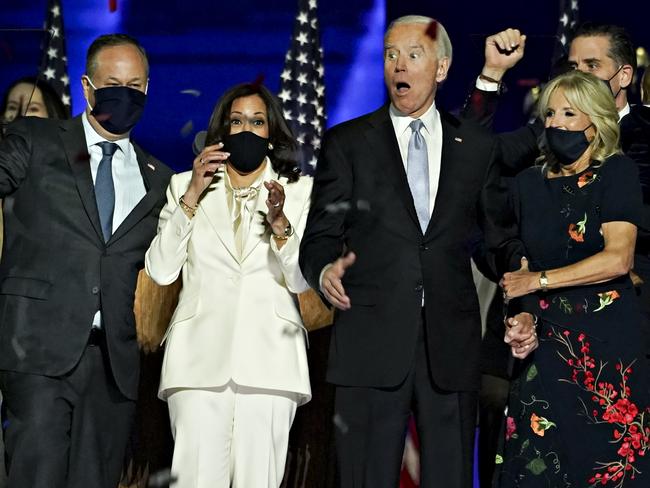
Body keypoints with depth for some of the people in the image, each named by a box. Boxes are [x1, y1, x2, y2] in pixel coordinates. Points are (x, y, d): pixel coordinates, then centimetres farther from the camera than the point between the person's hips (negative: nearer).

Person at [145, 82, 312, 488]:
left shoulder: (298, 191, 13)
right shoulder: (185, 185, 16)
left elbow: (301, 280, 2)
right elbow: (161, 270, 3)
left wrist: (280, 222, -14)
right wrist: (191, 197, -4)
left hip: (268, 359, 0)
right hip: (201, 357, 0)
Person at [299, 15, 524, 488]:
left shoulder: (477, 146, 12)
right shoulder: (347, 143, 8)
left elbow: (503, 240, 13)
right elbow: (320, 237, 4)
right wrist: (325, 270, -19)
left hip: (452, 343, 2)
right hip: (373, 340, -1)